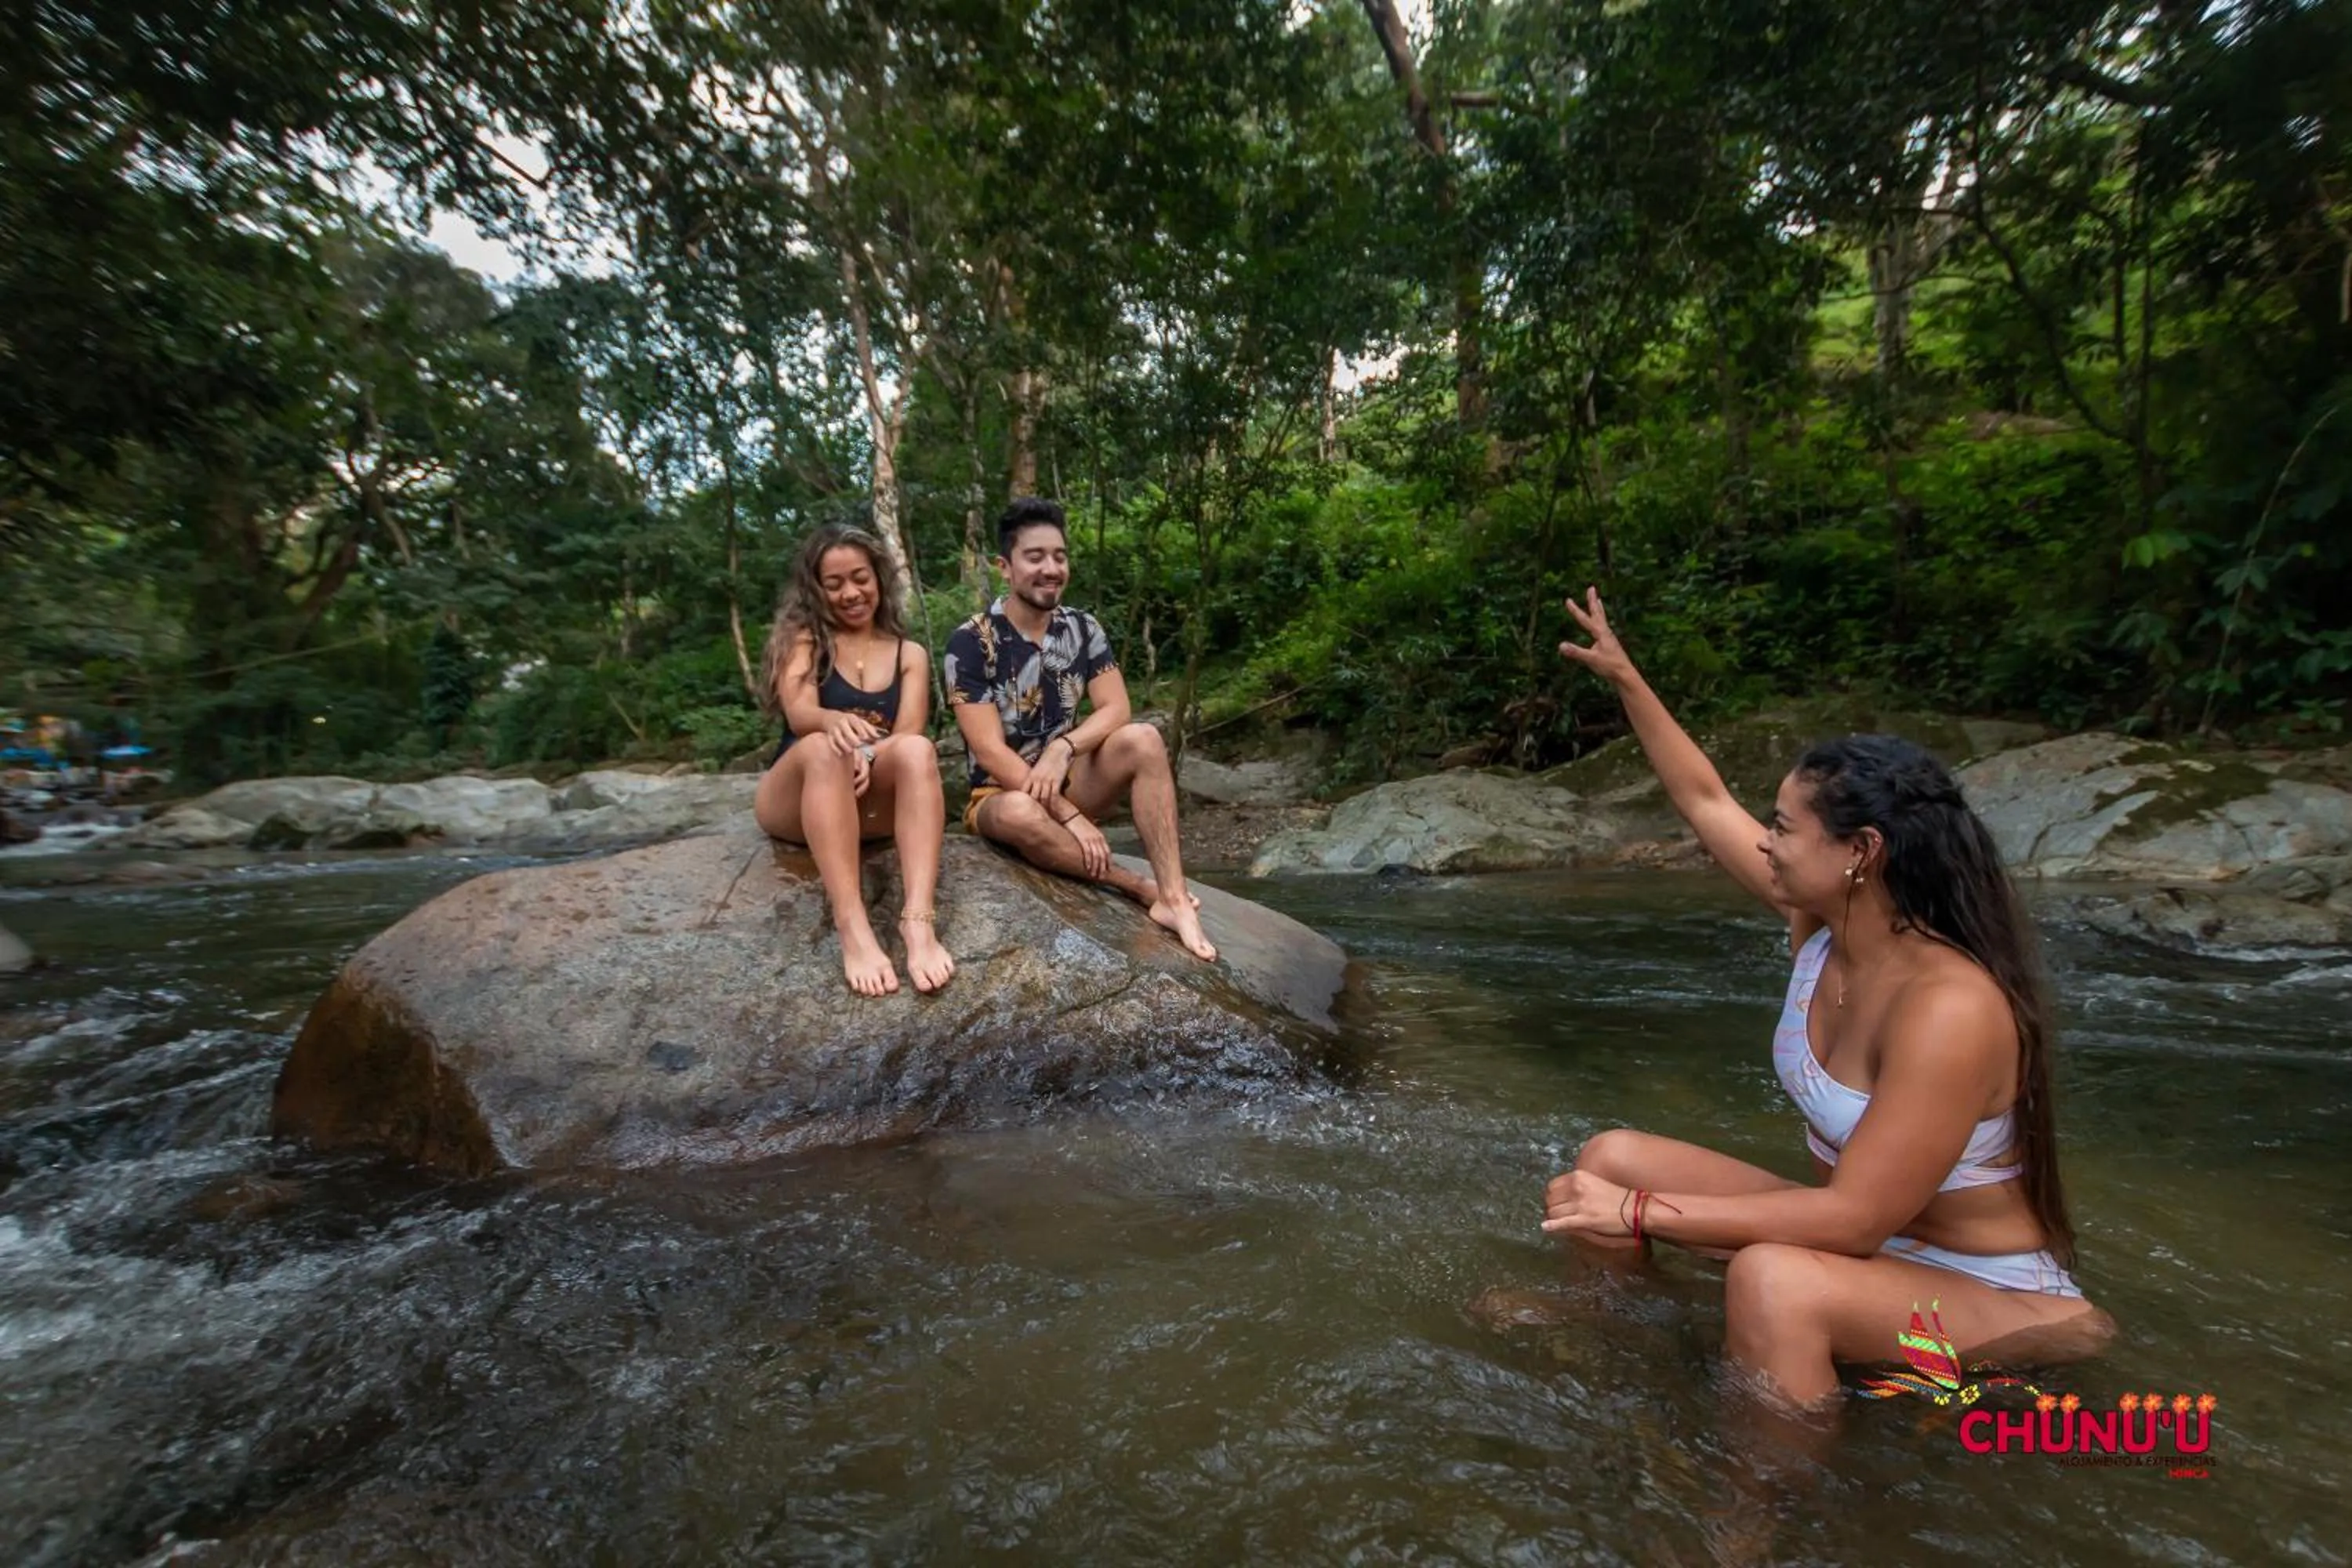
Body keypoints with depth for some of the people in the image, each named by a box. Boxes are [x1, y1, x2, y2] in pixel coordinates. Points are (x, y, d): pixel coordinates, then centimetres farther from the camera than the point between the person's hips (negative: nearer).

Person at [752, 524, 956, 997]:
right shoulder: (802, 639, 7)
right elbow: (799, 713, -12)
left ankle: (919, 920, -48)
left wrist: (868, 757, -25)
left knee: (918, 749, -30)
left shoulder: (910, 654, 12)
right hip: (794, 801, -1)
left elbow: (908, 735, -3)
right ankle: (852, 926, -49)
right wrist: (836, 722, -37)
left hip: (873, 800, 1)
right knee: (822, 748, -34)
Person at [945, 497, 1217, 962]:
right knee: (1020, 813, -40)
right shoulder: (970, 642, -15)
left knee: (1143, 740, -24)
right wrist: (1070, 817, -27)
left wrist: (1063, 748, -29)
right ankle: (1146, 890, -21)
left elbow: (1116, 710, -8)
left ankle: (1173, 897, -29)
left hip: (1067, 781, 4)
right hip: (1000, 793, -4)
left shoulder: (1083, 629, 0)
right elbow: (989, 752, -21)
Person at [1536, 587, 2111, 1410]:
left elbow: (1857, 1219, -33)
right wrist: (1624, 677, 7)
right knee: (1610, 1158, -2)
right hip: (1857, 1228, 8)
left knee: (1772, 1281, -38)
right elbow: (1705, 800, 3)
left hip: (1986, 1292, -7)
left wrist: (1640, 1213, -32)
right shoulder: (1823, 920, -9)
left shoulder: (1949, 1006, -31)